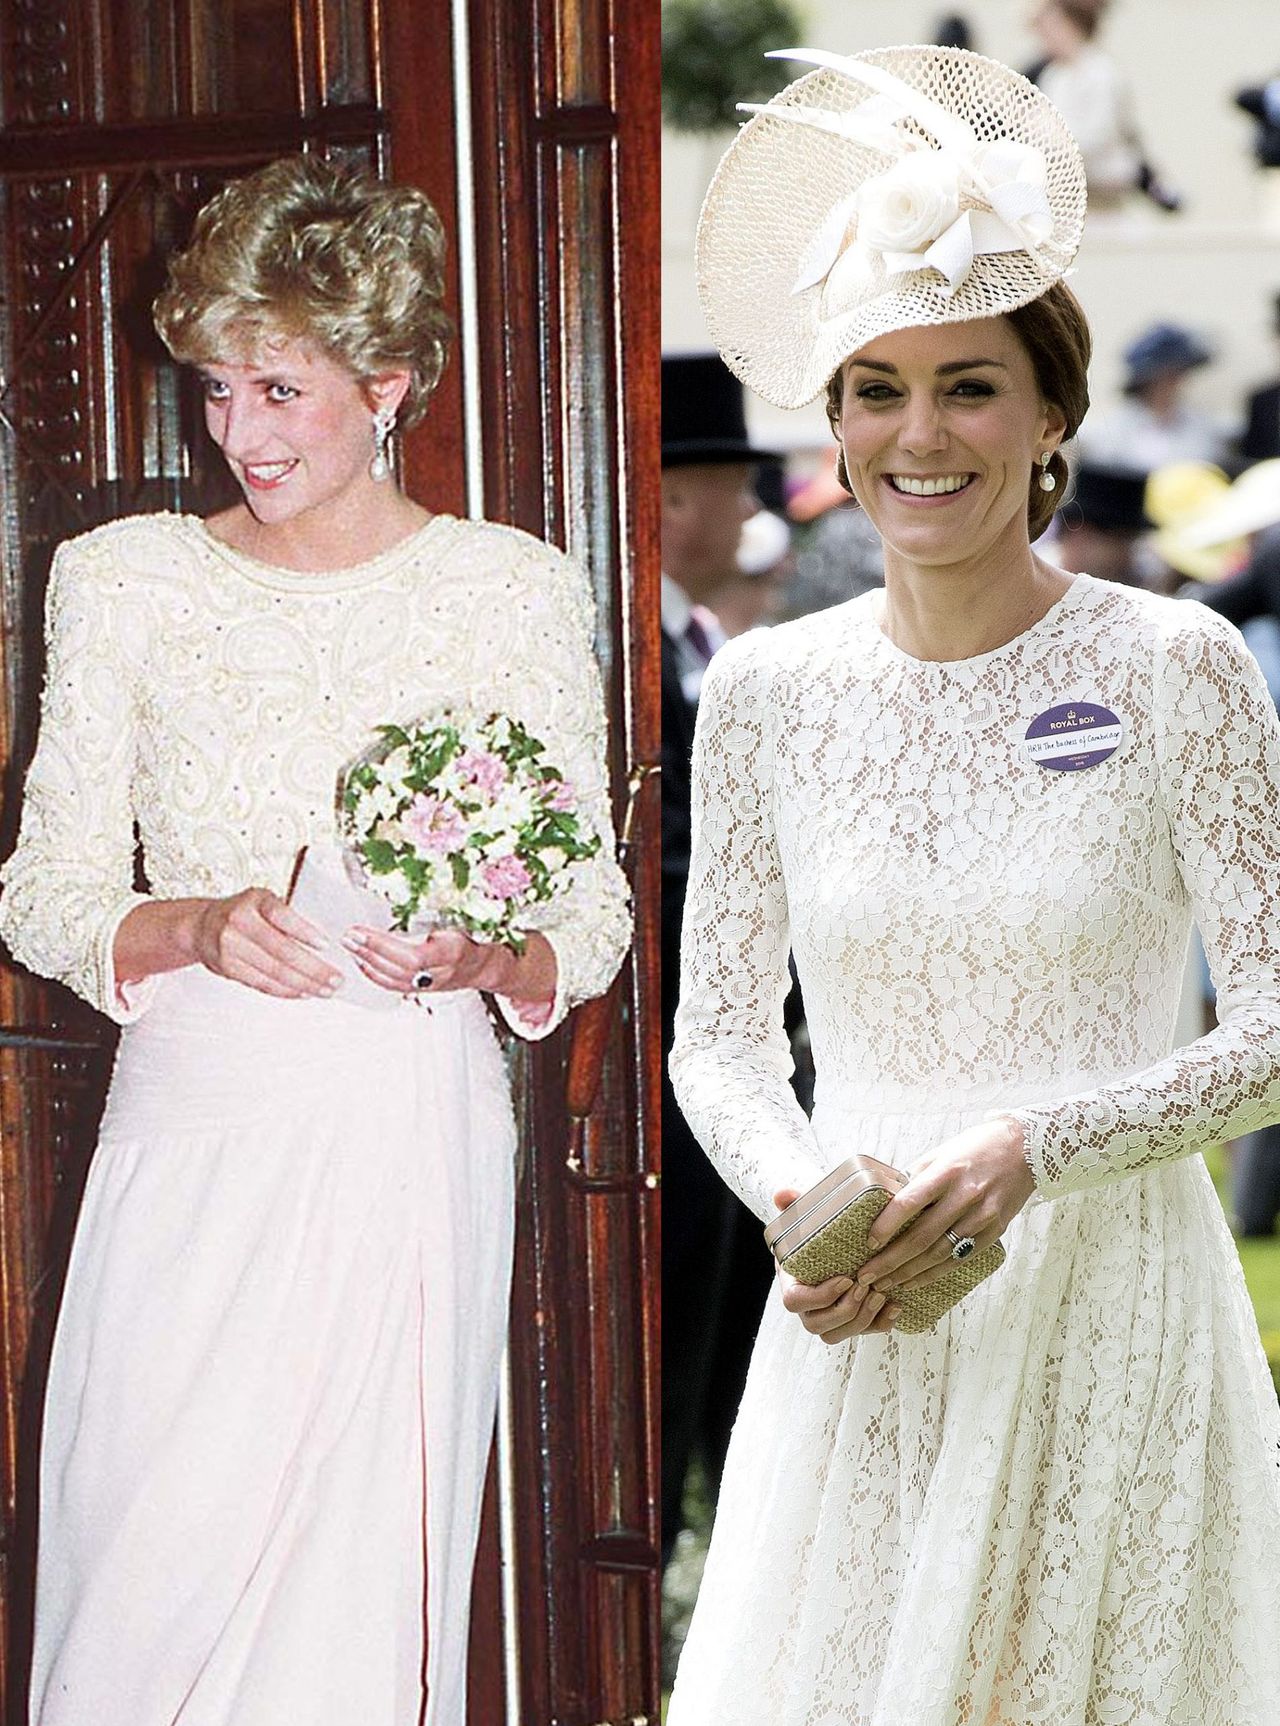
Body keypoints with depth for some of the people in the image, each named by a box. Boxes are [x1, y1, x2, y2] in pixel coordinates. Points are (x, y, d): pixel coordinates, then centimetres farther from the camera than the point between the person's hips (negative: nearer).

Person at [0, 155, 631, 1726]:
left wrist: (485, 958, -16)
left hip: (410, 1142, -1)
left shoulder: (513, 590, 2)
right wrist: (196, 927, -15)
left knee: (364, 1592, 1)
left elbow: (593, 920, 5)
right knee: (148, 1584, 1)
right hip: (188, 1141, 1)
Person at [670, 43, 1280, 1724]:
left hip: (1113, 1320, -2)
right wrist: (795, 1193, -11)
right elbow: (717, 1034, 9)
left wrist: (1034, 1147, -19)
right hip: (858, 1337, 2)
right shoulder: (766, 688, 4)